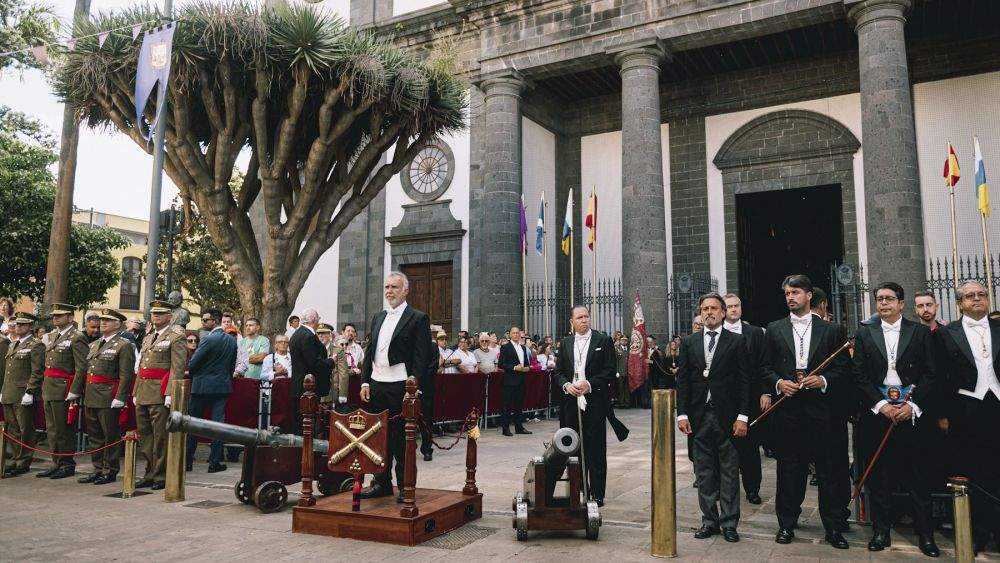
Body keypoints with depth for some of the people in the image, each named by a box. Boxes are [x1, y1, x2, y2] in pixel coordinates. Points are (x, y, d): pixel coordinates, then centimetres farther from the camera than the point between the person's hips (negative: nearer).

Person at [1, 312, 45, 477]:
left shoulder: (36, 345, -8)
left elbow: (37, 372, -14)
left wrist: (29, 392, -19)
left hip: (24, 397, -8)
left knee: (25, 431, -1)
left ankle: (22, 463, 6)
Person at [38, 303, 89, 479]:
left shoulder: (77, 338, -10)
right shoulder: (51, 336, 16)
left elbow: (82, 367, -15)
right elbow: (47, 363, 22)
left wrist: (74, 391, -19)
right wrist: (44, 385, 14)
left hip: (63, 390, -8)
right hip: (48, 389, 8)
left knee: (64, 429, -2)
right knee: (52, 429, 13)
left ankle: (68, 465, 8)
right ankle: (57, 464, 22)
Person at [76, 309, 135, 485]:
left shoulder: (123, 345, -7)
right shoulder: (94, 344, 17)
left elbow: (126, 375, -14)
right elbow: (86, 370, 21)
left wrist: (119, 398, -19)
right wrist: (82, 391, 14)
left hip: (108, 397, -8)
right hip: (90, 396, 8)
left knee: (110, 436, 0)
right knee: (94, 436, 14)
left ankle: (110, 472, 10)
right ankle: (98, 470, 24)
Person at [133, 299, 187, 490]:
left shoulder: (176, 337, -5)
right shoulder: (148, 338, 20)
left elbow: (178, 367, -13)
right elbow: (141, 367, 23)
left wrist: (170, 394, -20)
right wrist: (136, 392, 17)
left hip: (161, 395, -8)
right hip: (143, 394, 8)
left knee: (161, 436, -3)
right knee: (144, 435, 11)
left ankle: (161, 476, 5)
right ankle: (150, 473, 21)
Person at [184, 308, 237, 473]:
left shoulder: (209, 339, -16)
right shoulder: (232, 340, 4)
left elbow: (192, 364, -13)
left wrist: (190, 370, 8)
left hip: (202, 386, -5)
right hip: (223, 386, 5)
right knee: (218, 422, 6)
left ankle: (188, 460, 16)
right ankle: (215, 462, 6)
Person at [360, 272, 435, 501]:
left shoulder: (418, 318, -4)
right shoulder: (378, 318, 16)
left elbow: (421, 357, -9)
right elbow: (369, 351, 18)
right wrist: (365, 381, 9)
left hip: (401, 387, -6)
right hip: (376, 386, 6)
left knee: (402, 439, 1)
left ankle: (405, 486, 12)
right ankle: (382, 483, 23)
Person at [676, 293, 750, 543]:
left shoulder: (736, 341, 2)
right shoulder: (689, 342, 8)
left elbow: (744, 380, -2)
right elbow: (682, 380, 6)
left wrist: (742, 416, -8)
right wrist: (682, 413, -1)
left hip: (726, 415, -2)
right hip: (699, 415, 2)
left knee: (729, 470, 5)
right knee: (704, 471, 9)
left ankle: (729, 522, 14)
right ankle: (710, 520, 18)